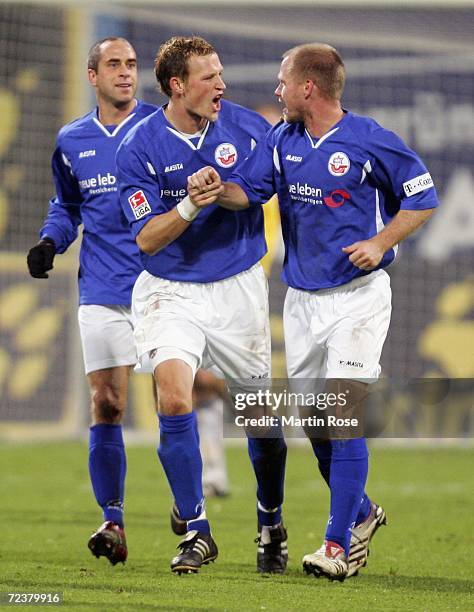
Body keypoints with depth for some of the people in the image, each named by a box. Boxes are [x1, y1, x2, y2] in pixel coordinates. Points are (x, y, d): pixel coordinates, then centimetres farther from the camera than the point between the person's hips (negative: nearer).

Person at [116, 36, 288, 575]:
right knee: (174, 398, -20)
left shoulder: (248, 127, -5)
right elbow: (147, 239, -13)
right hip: (171, 291, -2)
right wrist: (192, 205, -27)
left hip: (240, 288, 2)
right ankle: (197, 531, -8)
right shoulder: (139, 148, -11)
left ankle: (271, 525, 30)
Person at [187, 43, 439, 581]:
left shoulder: (370, 142, -11)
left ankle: (339, 544, -12)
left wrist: (380, 244, -16)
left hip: (357, 294, -6)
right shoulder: (281, 140, 5)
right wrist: (218, 190, -26)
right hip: (301, 298, 6)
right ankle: (360, 512, 32)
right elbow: (250, 188, -5)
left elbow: (422, 198, -4)